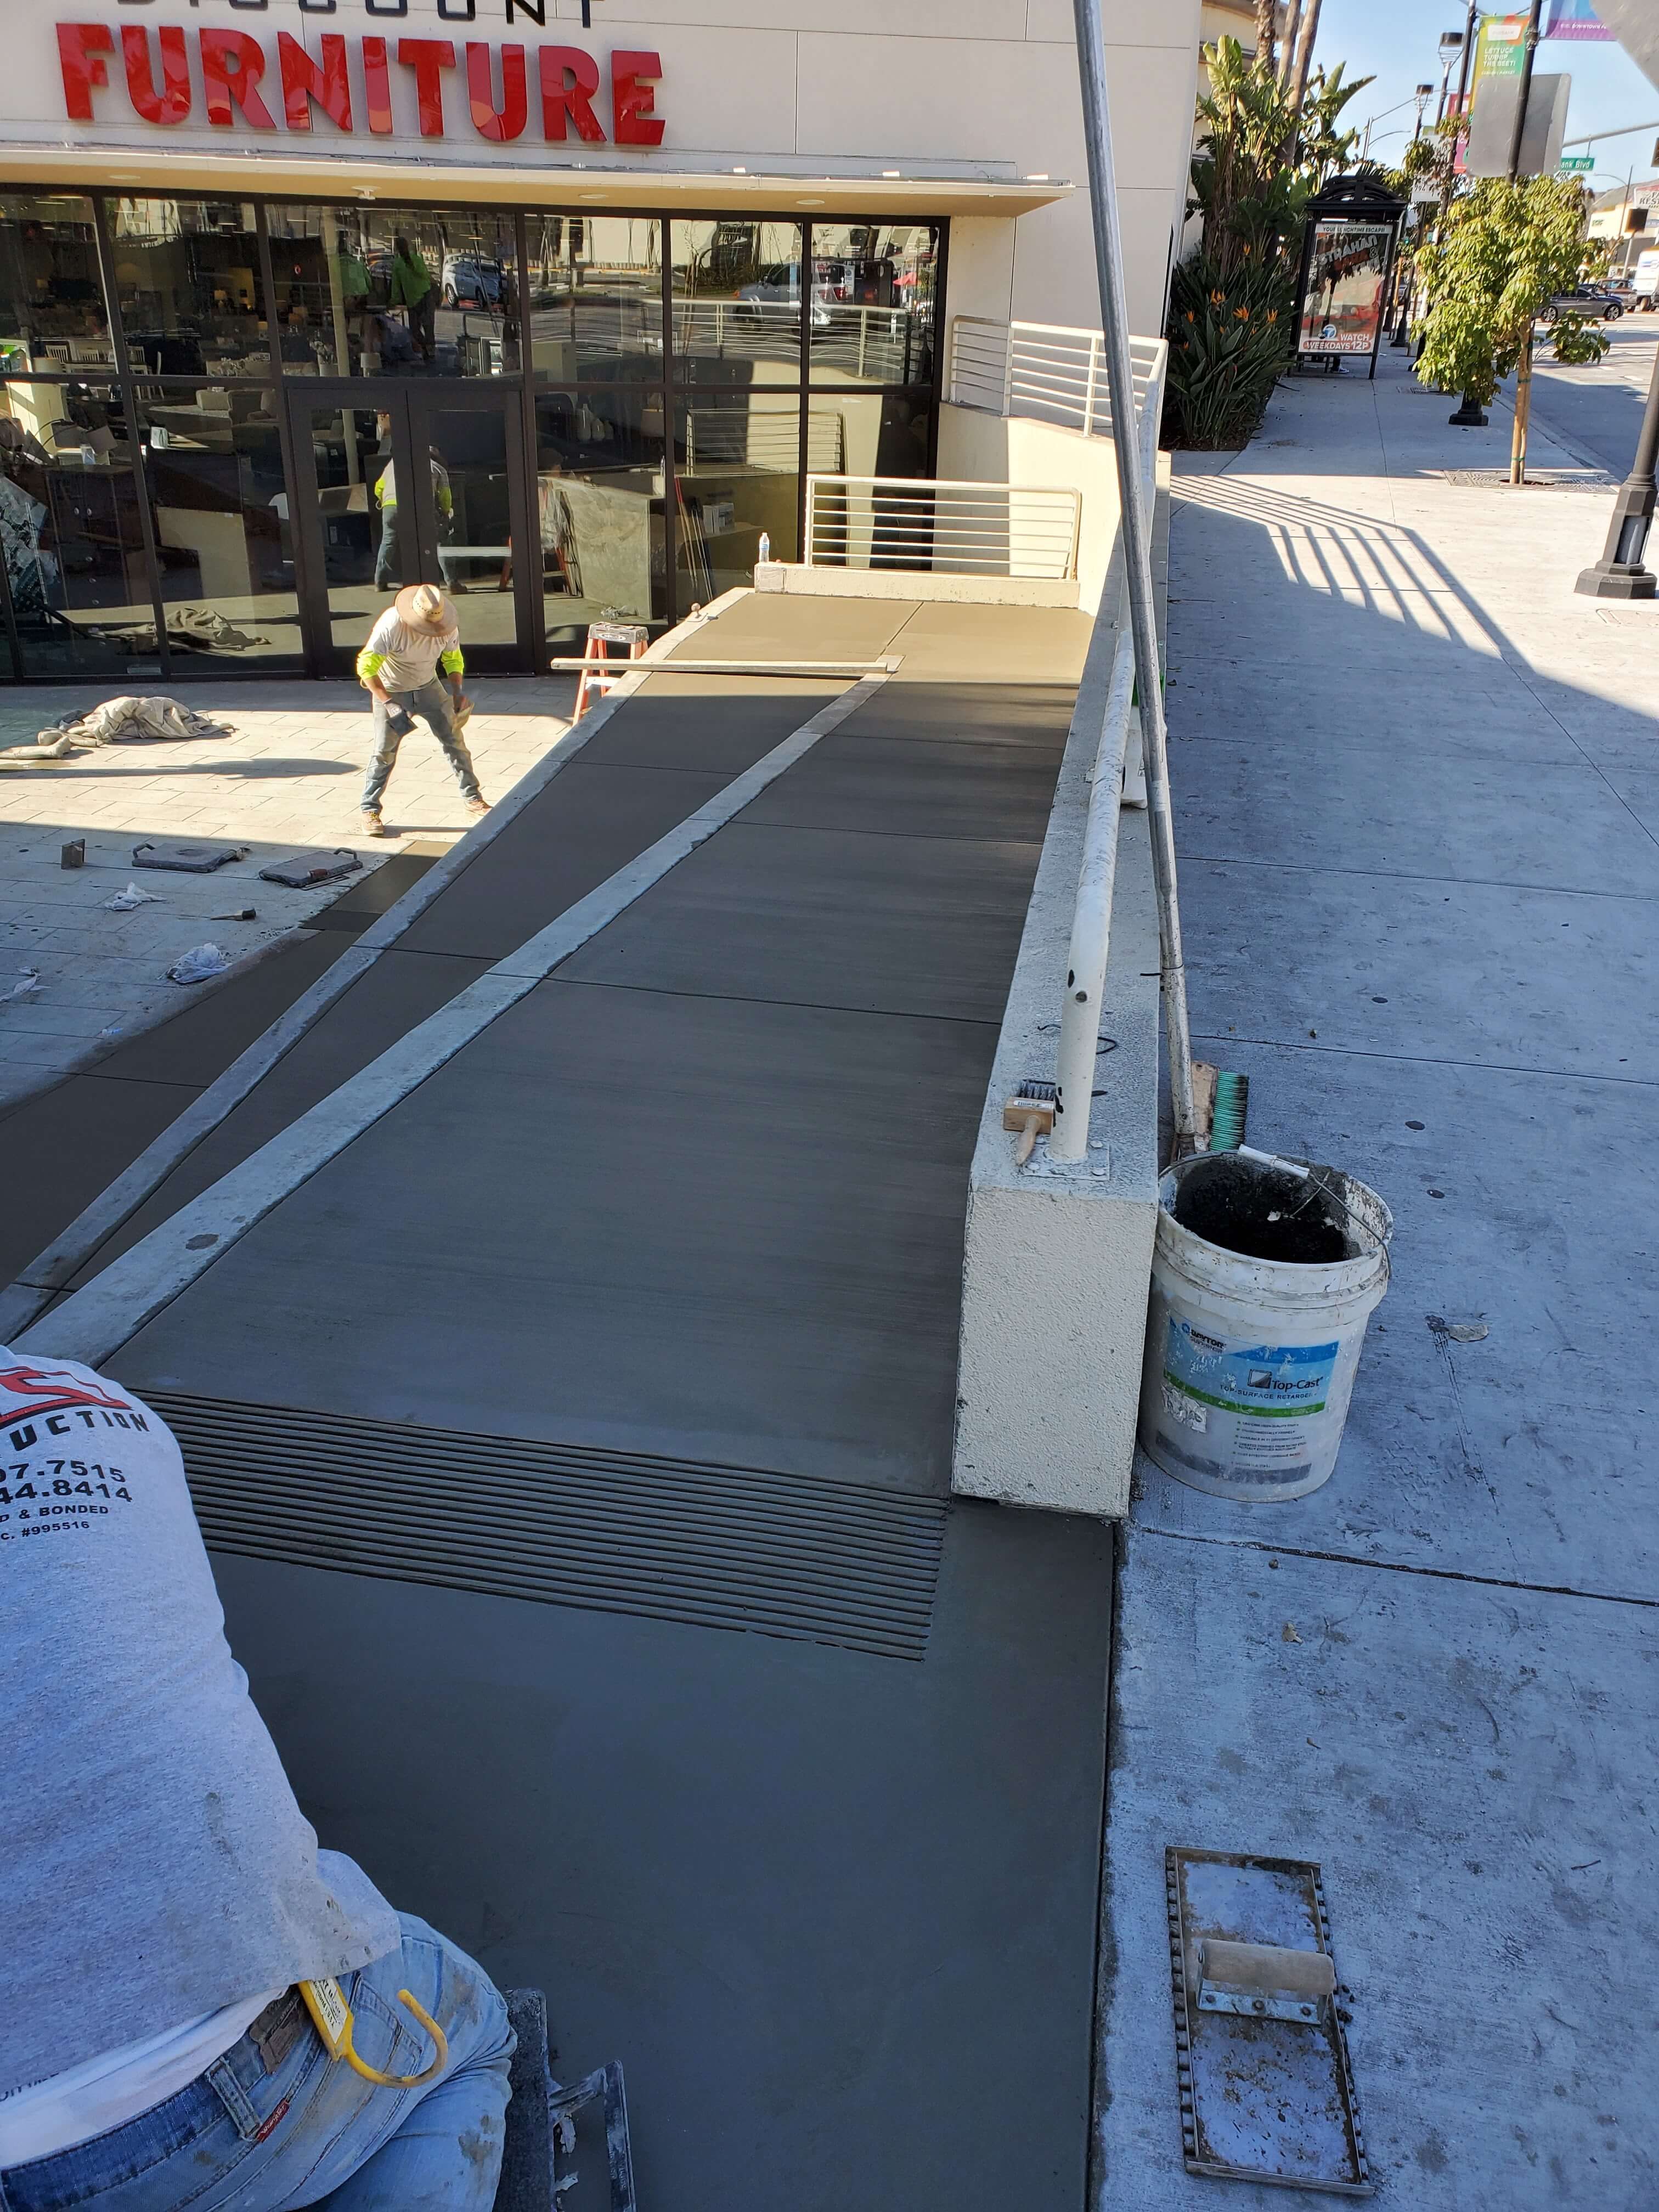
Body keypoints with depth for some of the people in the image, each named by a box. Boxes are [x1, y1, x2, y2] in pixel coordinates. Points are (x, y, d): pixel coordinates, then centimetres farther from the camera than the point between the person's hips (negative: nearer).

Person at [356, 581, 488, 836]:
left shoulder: (448, 626, -17)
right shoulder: (391, 626, -31)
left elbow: (453, 658, 2)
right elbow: (366, 666, -28)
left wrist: (457, 691, -12)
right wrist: (388, 703, -34)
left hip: (428, 687, 4)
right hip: (390, 691, -4)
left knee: (454, 739, 1)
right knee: (385, 751, -4)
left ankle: (472, 798, 13)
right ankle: (370, 810, 7)